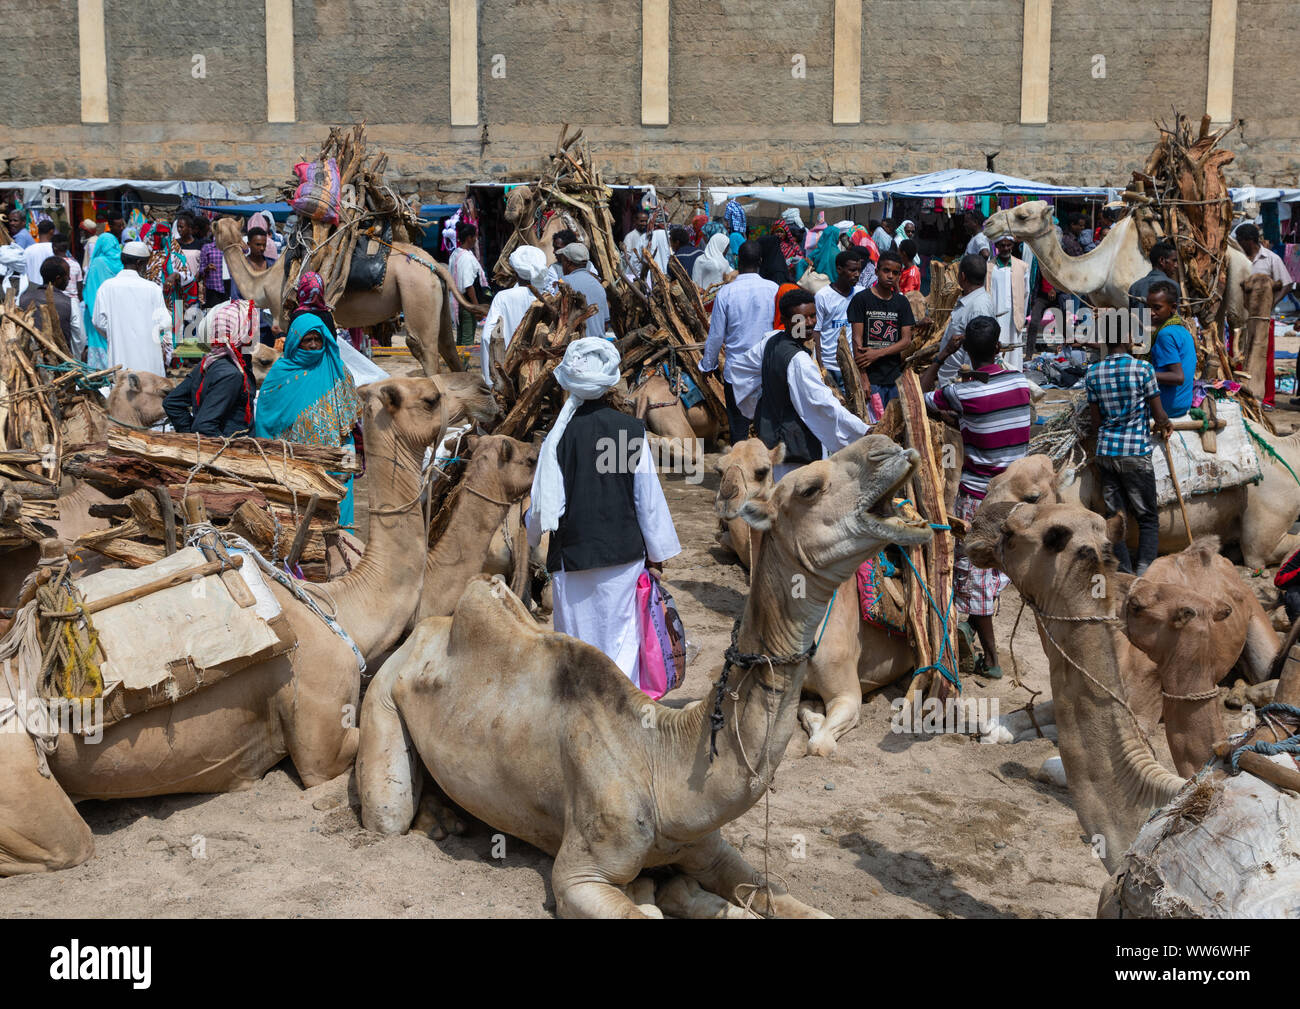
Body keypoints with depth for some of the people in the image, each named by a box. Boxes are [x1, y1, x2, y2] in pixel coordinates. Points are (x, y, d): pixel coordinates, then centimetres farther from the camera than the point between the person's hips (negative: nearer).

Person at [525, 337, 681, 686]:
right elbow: (648, 494, 1)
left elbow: (545, 504, -7)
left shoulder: (559, 435, -9)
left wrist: (532, 532, 15)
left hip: (573, 553, -1)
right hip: (624, 552, 1)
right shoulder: (631, 429, -5)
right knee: (622, 637, 11)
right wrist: (657, 551, 12)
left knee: (577, 638, 9)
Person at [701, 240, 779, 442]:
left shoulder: (726, 292, -9)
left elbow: (716, 336, -4)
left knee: (738, 430, 6)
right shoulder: (773, 289, -6)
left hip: (735, 371, -1)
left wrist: (708, 365, 11)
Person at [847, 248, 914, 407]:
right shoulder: (862, 299, -1)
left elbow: (907, 340, 5)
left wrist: (878, 353, -12)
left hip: (895, 377, 4)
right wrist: (862, 378, -14)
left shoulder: (902, 302, 11)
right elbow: (857, 339, -6)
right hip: (871, 377, -4)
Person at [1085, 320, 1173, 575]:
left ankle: (1125, 575, 7)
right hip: (1136, 452, -4)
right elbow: (1159, 415, -3)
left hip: (1105, 451, 4)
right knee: (1147, 518, 4)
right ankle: (1144, 571, -9)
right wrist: (1164, 426, 19)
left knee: (1114, 518, 8)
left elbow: (1096, 421, 7)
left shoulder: (1092, 373, 4)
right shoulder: (1143, 369, -8)